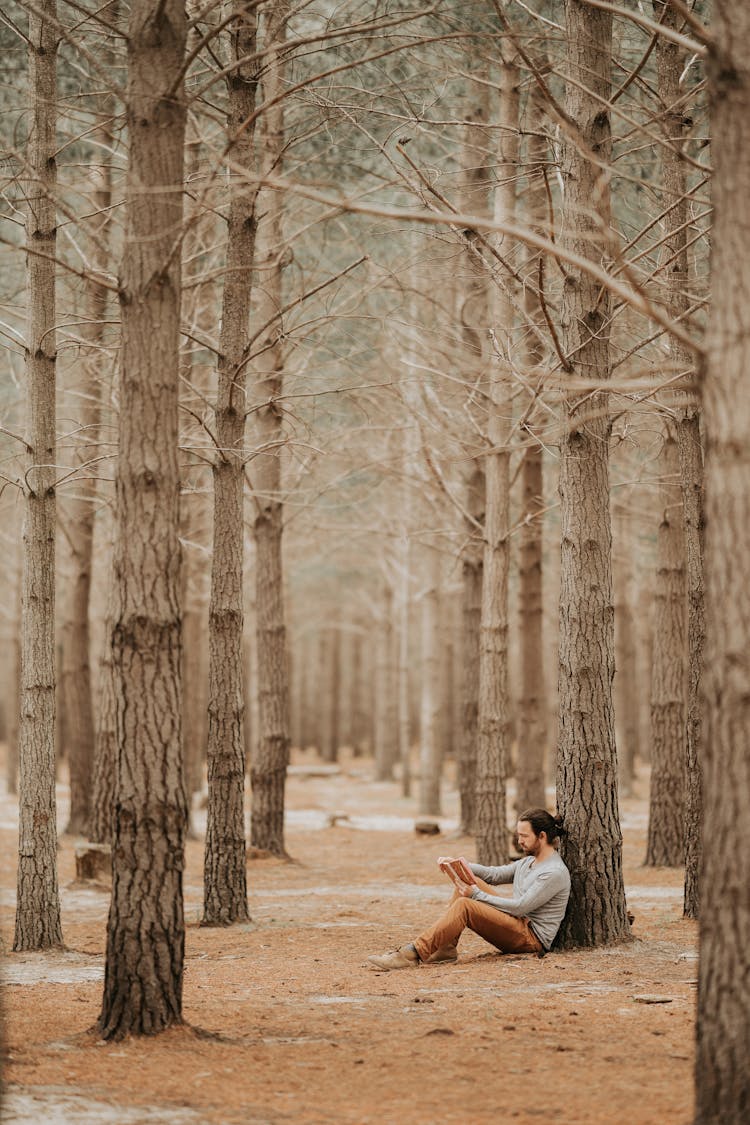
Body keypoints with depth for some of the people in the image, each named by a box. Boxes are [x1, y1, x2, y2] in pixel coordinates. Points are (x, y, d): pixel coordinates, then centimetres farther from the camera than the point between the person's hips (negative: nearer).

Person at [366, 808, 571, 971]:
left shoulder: (555, 873, -14)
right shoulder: (528, 862, 19)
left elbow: (520, 907, -19)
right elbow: (494, 875, 19)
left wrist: (477, 895, -15)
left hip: (533, 939, -10)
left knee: (464, 905, -26)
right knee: (469, 880, 0)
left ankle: (413, 954, -35)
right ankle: (445, 947, -9)